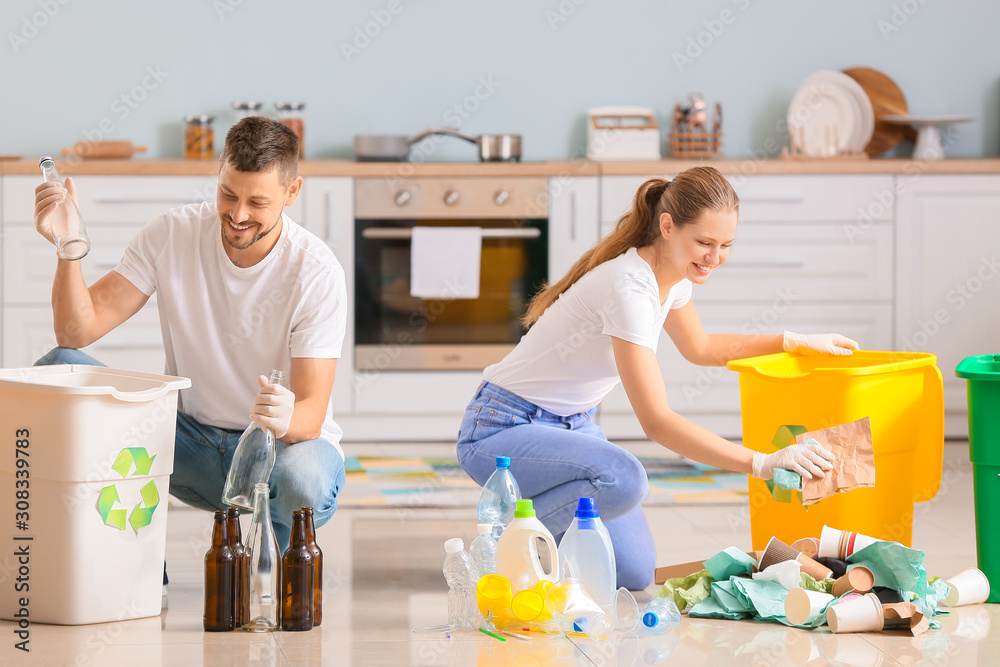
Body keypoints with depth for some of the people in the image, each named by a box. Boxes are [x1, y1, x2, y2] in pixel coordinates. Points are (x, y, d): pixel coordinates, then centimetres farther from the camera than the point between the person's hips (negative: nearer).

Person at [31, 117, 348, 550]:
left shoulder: (316, 271, -18)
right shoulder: (172, 235, -9)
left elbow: (312, 411, -22)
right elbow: (77, 332, -14)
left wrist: (287, 420, -47)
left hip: (285, 443, -3)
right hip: (189, 439, 3)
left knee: (305, 480, -41)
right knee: (58, 368, -17)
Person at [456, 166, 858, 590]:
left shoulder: (674, 275, -2)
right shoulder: (630, 288, -30)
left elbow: (700, 349, 22)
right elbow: (657, 422, -34)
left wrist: (794, 342, 15)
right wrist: (760, 464, -40)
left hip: (571, 425, 9)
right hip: (501, 429, -9)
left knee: (634, 575, 0)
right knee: (623, 479, -36)